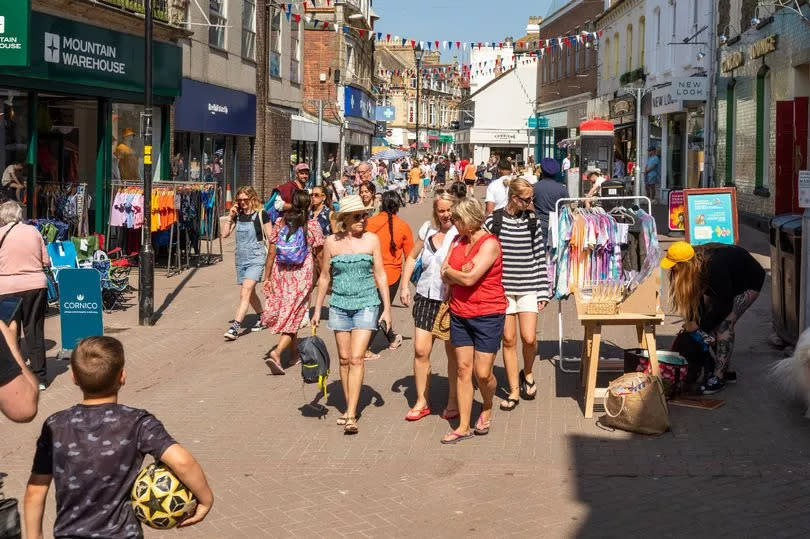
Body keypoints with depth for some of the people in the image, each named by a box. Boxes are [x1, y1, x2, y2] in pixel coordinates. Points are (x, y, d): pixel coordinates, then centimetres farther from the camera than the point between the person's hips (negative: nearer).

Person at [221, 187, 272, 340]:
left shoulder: (261, 215, -7)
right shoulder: (238, 215, 8)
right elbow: (225, 234, 6)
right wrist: (230, 217, -3)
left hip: (256, 259, -6)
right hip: (240, 258, 7)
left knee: (245, 293, -16)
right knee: (250, 293, 18)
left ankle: (235, 327, -22)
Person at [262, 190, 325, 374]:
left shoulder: (280, 223, 2)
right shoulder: (313, 225, -4)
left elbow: (271, 253, 2)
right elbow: (319, 256, -2)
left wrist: (267, 277, 7)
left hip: (281, 273, 3)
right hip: (302, 275, -3)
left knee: (285, 313, 19)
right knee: (293, 316, -2)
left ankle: (295, 352, 30)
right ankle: (277, 353, -19)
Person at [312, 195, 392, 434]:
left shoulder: (371, 240, -1)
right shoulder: (332, 242, 2)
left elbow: (380, 275, 3)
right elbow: (325, 277, 10)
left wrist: (387, 308, 0)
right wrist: (317, 309, 10)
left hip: (366, 304, -2)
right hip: (339, 305, 2)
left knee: (357, 358, -11)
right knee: (344, 359, 8)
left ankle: (351, 415, -13)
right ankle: (349, 408, 20)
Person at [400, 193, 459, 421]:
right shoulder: (427, 229, 6)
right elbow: (412, 258, 18)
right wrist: (405, 285, 13)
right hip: (426, 297, 4)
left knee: (453, 353, 7)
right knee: (420, 351, 3)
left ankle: (453, 401, 20)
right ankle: (422, 402, 14)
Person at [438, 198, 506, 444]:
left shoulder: (489, 244, -14)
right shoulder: (458, 241, 8)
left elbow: (469, 278, -22)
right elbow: (444, 275, 3)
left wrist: (451, 271, -4)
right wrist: (461, 273, -15)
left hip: (487, 315, -6)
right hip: (460, 314, 6)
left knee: (483, 372, -3)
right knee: (463, 368, 5)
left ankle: (487, 410, 27)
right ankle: (463, 427, 10)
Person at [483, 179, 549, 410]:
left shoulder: (532, 222, 4)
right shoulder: (493, 222, -3)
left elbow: (540, 257, 6)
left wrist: (543, 292, 3)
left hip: (528, 288, 1)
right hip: (502, 288, -1)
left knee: (529, 338, -7)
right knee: (508, 340, 3)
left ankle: (527, 373, 24)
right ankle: (514, 391, 14)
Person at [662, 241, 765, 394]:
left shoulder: (715, 267, -41)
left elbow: (724, 305, -33)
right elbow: (695, 294, -8)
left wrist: (699, 324, -25)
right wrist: (691, 321, -15)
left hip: (748, 283, -8)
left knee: (724, 324, -19)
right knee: (711, 323, -3)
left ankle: (719, 377, -17)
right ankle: (723, 370, 6)